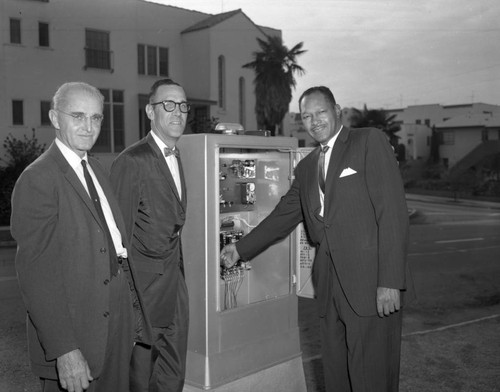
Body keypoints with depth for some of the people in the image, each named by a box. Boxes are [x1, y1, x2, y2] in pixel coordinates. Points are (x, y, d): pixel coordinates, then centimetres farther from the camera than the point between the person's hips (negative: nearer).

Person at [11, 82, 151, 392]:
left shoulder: (96, 169, 10)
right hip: (75, 328, -7)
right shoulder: (37, 179, -15)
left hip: (119, 318, 8)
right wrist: (64, 349, -23)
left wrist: (132, 309, 10)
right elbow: (36, 272, -20)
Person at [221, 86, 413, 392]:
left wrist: (390, 282, -16)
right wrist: (240, 249, 18)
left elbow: (393, 213, -11)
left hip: (371, 285, -6)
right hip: (330, 286, 6)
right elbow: (283, 216, 23)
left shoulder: (370, 142, -3)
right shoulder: (306, 167, 18)